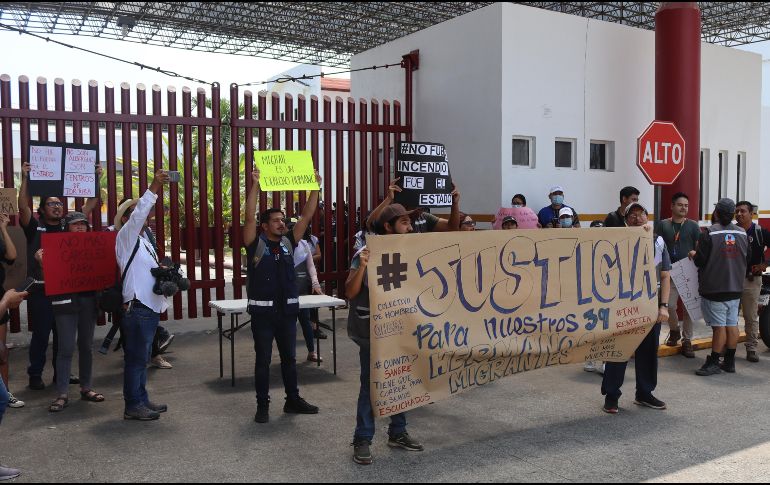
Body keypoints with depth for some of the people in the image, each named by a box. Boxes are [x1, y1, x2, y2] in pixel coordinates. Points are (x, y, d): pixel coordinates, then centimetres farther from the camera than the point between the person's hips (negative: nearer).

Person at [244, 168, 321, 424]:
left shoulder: (288, 242, 7)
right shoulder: (256, 244, -4)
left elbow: (307, 215, 2)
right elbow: (249, 216, -19)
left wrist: (315, 187, -6)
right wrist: (255, 185, -28)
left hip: (287, 310, 4)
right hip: (263, 311, -4)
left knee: (289, 358, 13)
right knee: (263, 360, 4)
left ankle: (293, 400, 25)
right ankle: (262, 405, 14)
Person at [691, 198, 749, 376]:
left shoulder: (710, 233, -15)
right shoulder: (742, 233, 3)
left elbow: (700, 261, -15)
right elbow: (747, 258, 13)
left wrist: (693, 254, 6)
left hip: (714, 289, -6)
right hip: (735, 288, 6)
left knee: (719, 326, -3)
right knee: (732, 324, 10)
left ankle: (713, 363, 2)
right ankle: (730, 361, 18)